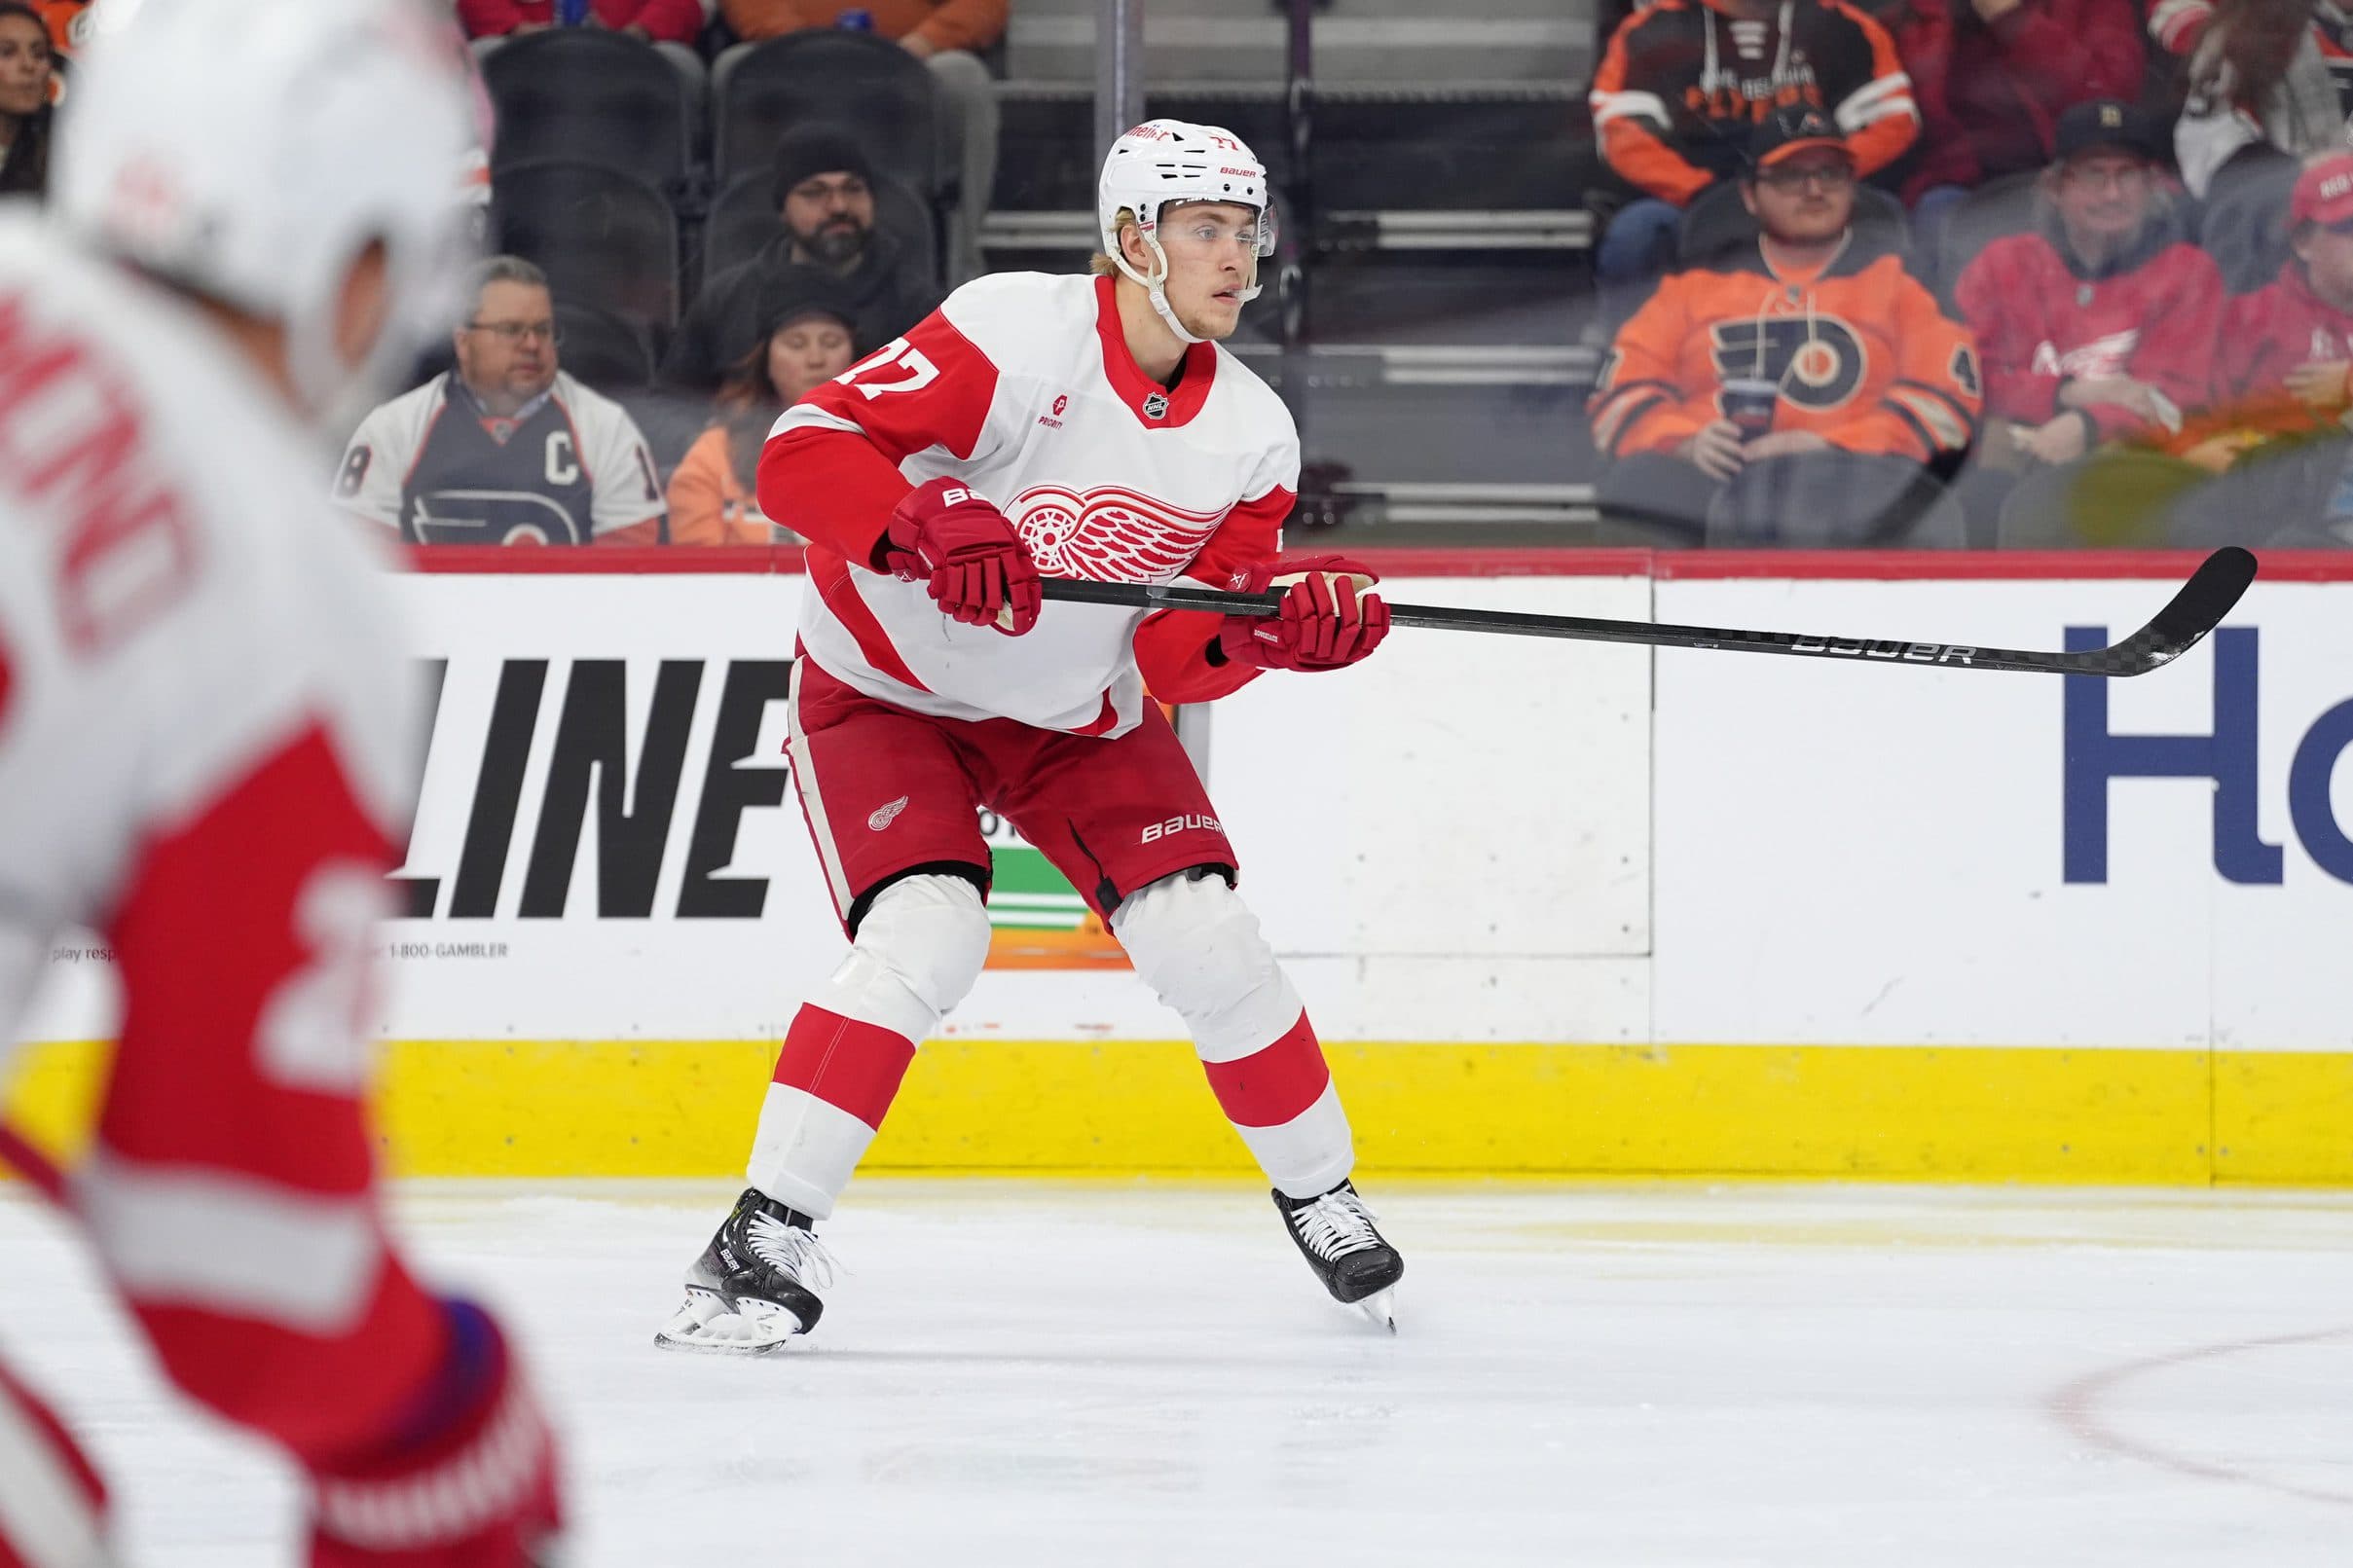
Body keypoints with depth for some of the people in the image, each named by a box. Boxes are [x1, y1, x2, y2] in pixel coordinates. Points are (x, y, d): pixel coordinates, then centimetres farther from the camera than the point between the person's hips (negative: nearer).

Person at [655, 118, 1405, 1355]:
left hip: (1076, 715, 5)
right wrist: (932, 524, -46)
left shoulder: (1250, 434, -7)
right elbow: (802, 453, -30)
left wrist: (1280, 629, -28)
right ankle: (768, 1233, -18)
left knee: (1204, 937, -8)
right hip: (883, 686, -5)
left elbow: (1175, 654, -8)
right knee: (921, 937, -26)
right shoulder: (1014, 336, -24)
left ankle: (1319, 1195, 16)